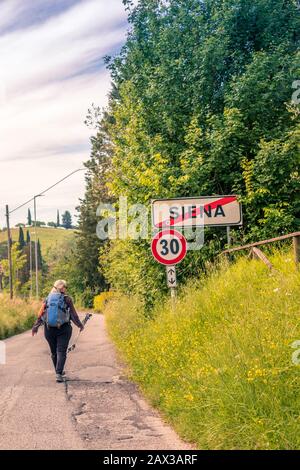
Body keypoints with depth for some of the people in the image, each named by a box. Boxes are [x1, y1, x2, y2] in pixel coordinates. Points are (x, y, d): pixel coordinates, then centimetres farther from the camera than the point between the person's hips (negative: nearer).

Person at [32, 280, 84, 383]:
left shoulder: (47, 299, 4)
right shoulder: (67, 299, -5)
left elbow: (41, 314, 0)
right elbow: (73, 315, -3)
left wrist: (35, 327, 8)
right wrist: (80, 325, 11)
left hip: (49, 329, 3)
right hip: (63, 329, -3)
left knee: (54, 352, 17)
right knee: (61, 352, 0)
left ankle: (59, 372, 31)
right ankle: (59, 374, -13)